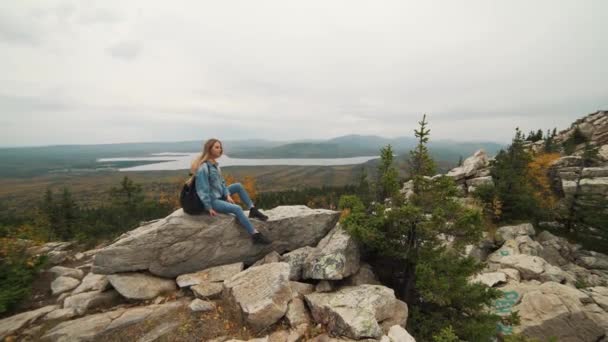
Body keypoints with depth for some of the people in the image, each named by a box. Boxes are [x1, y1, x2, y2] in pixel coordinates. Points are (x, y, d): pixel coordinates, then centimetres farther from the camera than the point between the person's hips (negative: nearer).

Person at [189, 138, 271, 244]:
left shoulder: (214, 164, 4)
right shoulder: (203, 168, -23)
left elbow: (221, 182, 9)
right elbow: (202, 190, -22)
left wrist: (228, 195, -3)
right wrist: (209, 208, -19)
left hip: (220, 195, 10)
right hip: (212, 200, -10)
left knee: (238, 186, 7)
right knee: (237, 208, -25)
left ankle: (253, 210, 9)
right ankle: (255, 235, -24)